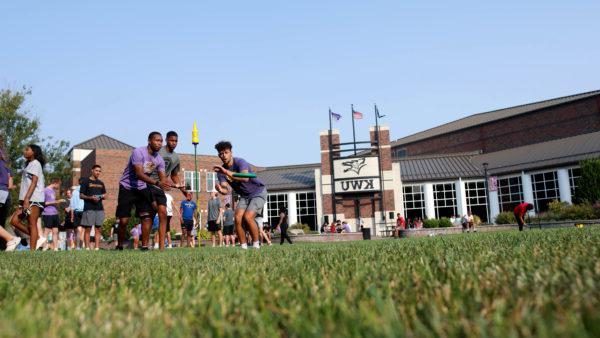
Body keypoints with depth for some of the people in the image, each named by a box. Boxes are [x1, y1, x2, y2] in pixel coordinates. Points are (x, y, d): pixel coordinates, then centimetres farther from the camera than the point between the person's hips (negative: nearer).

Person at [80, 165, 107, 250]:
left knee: (98, 229, 2)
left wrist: (102, 196, -2)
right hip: (89, 208, -5)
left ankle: (97, 248, 4)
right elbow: (81, 196, 1)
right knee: (88, 229, -4)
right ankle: (87, 248, -3)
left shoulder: (101, 183, 19)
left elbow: (105, 196, 22)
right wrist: (90, 197, -15)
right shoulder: (85, 181, 5)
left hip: (99, 208, 5)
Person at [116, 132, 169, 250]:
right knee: (124, 220, -5)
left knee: (148, 216, -10)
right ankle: (120, 246, 17)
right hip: (127, 188, -5)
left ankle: (145, 246, -5)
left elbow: (163, 178, -7)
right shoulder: (138, 152, -22)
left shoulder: (159, 159, -2)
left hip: (142, 188, 5)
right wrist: (157, 182, -43)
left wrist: (167, 185, -31)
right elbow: (139, 174, -32)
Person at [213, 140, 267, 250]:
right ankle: (244, 247, -3)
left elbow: (245, 178, -44)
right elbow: (228, 190, -15)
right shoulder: (221, 171, -5)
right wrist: (220, 190, -39)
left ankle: (256, 245, -6)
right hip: (244, 196, 6)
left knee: (248, 217, -22)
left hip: (258, 192, -6)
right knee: (238, 218, -14)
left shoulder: (240, 162, -24)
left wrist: (227, 172, -53)